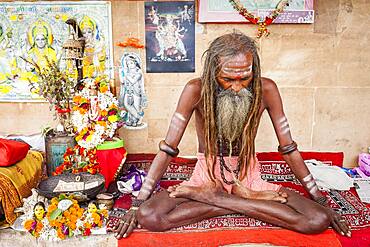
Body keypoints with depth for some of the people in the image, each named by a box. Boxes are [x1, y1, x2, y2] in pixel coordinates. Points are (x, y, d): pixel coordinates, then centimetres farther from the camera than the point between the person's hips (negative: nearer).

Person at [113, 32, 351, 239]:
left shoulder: (266, 89, -13)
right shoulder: (196, 90, -17)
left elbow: (289, 148, -5)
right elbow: (168, 148, -15)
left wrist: (321, 200, -3)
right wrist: (137, 203, -16)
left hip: (248, 177, 2)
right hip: (207, 175, -1)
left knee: (319, 220, -19)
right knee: (148, 216, -25)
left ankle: (211, 197, -13)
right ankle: (248, 200, -14)